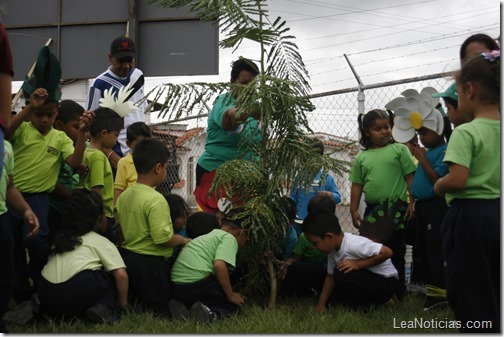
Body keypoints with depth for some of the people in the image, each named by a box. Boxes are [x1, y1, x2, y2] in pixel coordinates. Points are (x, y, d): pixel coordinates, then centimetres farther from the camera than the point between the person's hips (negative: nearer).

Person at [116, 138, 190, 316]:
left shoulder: (124, 196, 5)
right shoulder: (156, 199, -20)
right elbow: (163, 238, -25)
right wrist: (183, 240, -8)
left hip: (127, 257, 8)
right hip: (150, 263, -8)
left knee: (132, 304, 23)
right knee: (160, 311, 3)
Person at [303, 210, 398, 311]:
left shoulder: (353, 245, -30)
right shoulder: (332, 248, -2)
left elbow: (387, 252, -33)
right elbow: (331, 276, 6)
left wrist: (358, 264, -28)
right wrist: (321, 303, 0)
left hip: (386, 283, -9)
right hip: (365, 280, 9)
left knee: (341, 273, -27)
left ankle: (365, 306, -10)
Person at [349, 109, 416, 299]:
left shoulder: (399, 149, 0)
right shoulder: (362, 157, 9)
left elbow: (410, 177, -2)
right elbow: (357, 185, 12)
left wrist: (412, 202, -9)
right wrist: (354, 211, 6)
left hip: (396, 209, -3)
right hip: (372, 210, 4)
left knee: (395, 252, 4)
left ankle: (397, 291, 13)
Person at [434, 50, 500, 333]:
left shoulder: (465, 133, -15)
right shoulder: (498, 131, 5)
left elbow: (457, 180, -24)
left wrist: (439, 186, -5)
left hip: (469, 216, -7)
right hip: (497, 213, 7)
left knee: (469, 295, 1)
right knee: (494, 294, 15)